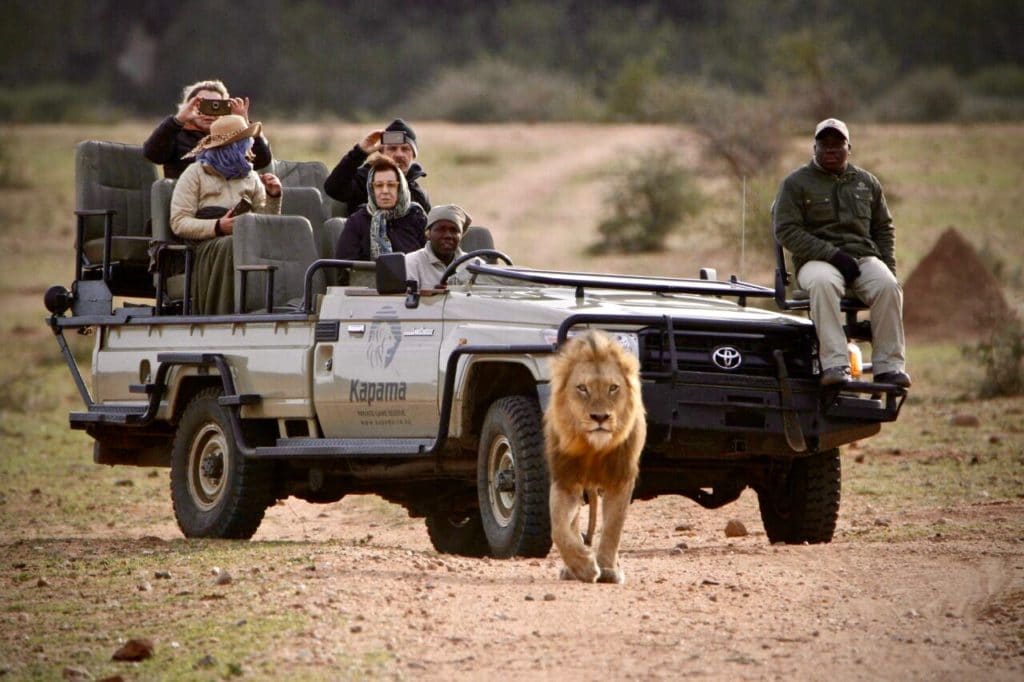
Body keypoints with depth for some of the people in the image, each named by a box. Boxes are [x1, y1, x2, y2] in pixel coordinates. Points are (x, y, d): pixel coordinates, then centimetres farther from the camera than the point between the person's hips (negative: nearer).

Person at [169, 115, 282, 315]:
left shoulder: (250, 177, 26)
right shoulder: (195, 174, 10)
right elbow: (178, 223, -1)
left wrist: (273, 196, 4)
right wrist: (217, 227, -14)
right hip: (209, 241, -4)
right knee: (231, 248, -39)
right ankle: (225, 318, -39)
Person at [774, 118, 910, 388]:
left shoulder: (867, 183, 19)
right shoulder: (796, 183, 6)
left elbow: (884, 229, 23)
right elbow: (785, 230, -4)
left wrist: (888, 267, 5)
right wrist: (831, 254, -15)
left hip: (863, 256, 3)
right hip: (816, 259, -3)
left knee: (888, 287, -30)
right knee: (823, 284, -39)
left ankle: (889, 365, -28)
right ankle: (834, 363, -44)